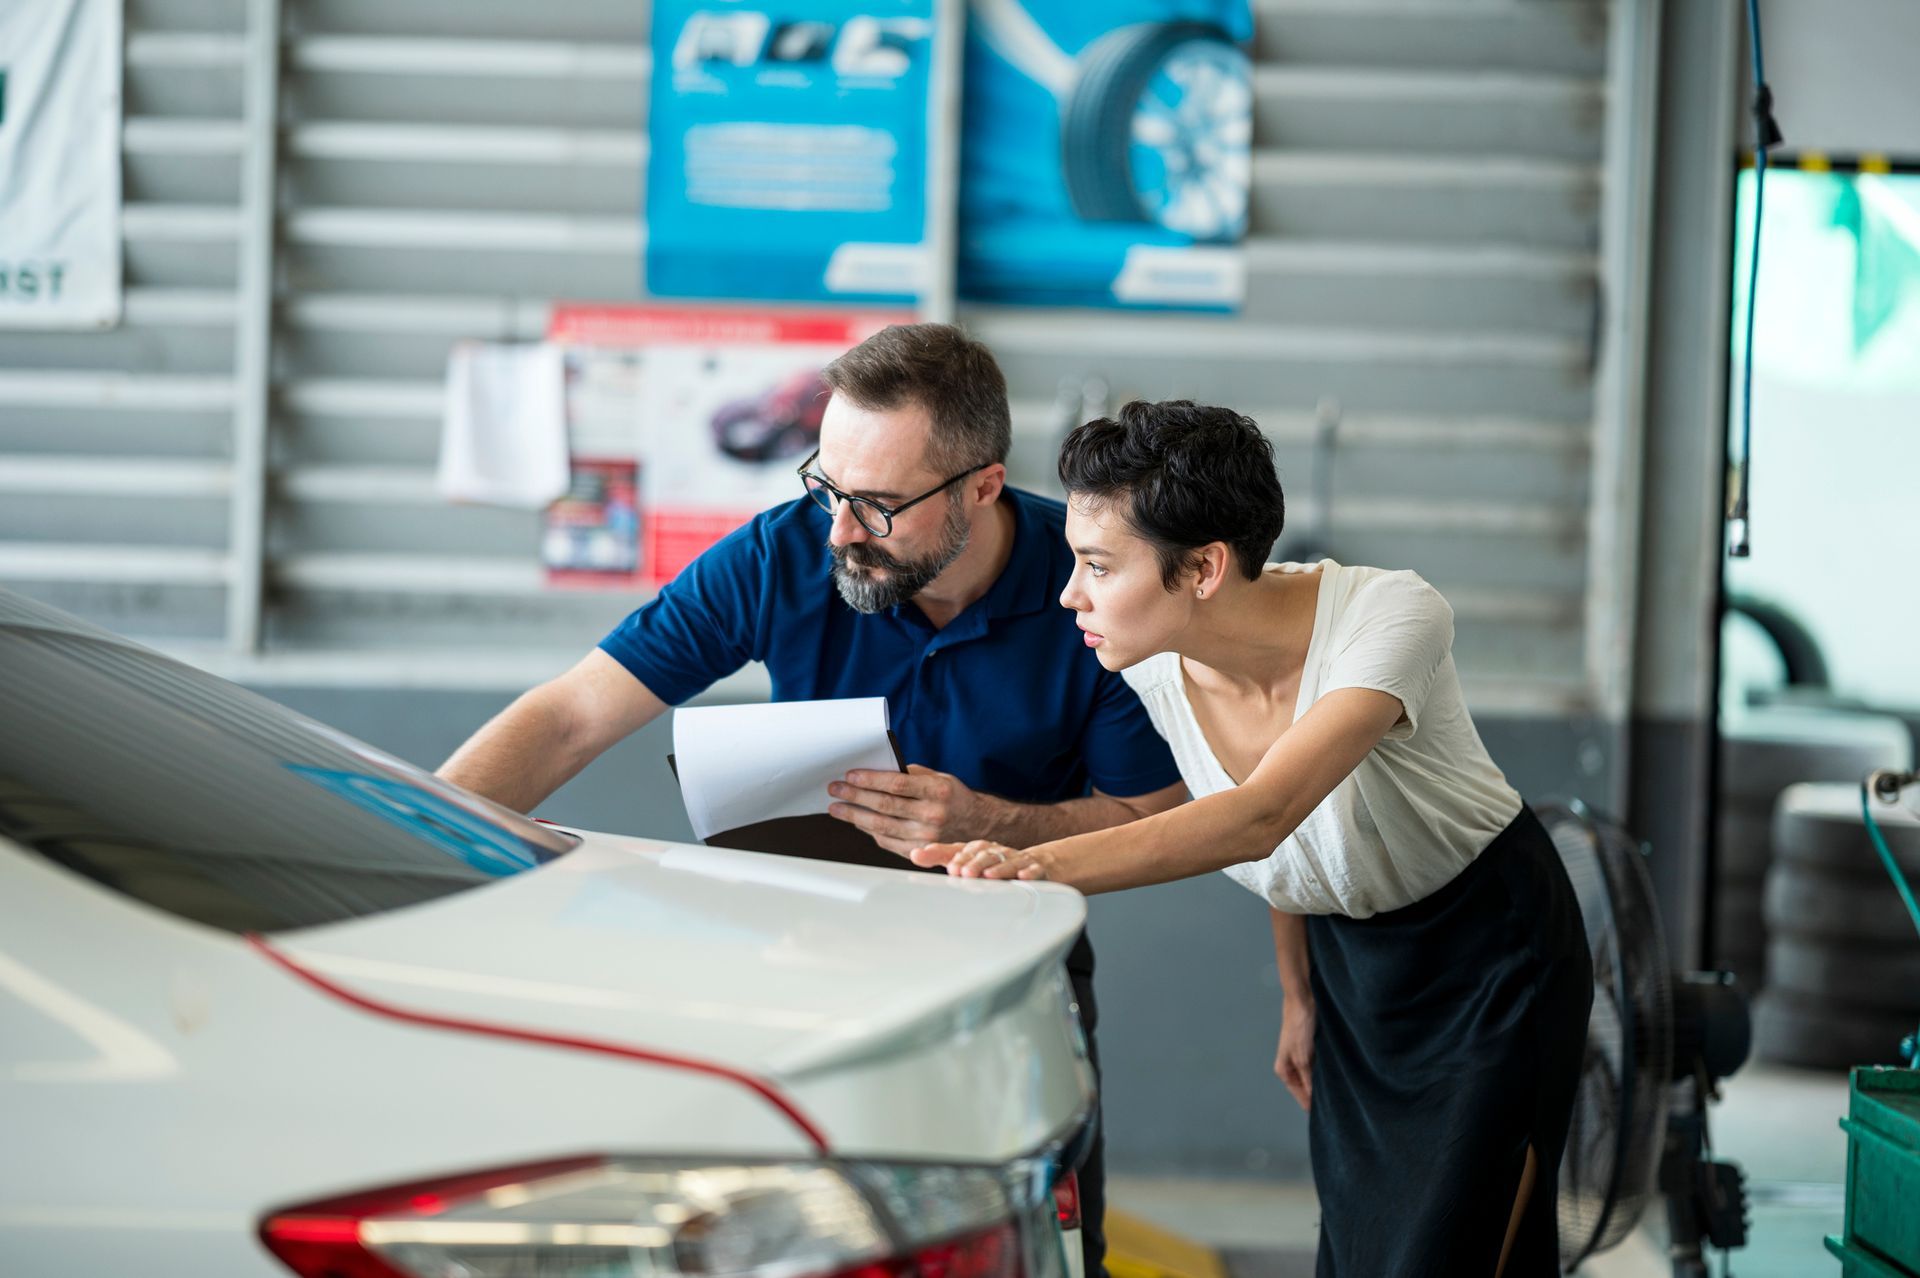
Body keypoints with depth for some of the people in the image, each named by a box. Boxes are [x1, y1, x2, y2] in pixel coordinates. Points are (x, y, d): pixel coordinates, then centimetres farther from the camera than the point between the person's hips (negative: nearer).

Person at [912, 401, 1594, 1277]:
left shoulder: (1393, 616, -33)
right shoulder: (1157, 668, -15)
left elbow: (1262, 817, -46)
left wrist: (1046, 864, -57)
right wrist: (1298, 994, 14)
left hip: (1495, 951, -5)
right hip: (1350, 956, 5)